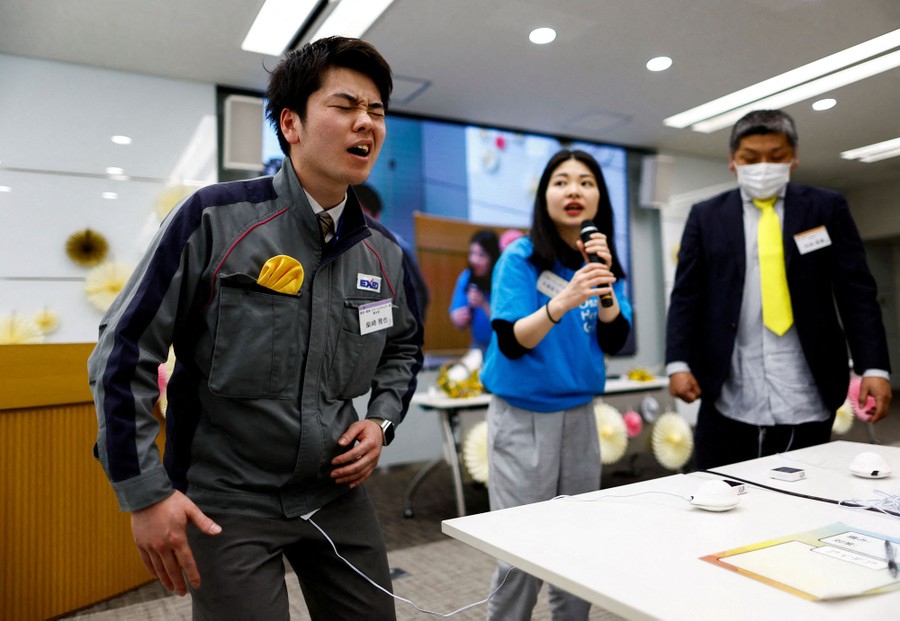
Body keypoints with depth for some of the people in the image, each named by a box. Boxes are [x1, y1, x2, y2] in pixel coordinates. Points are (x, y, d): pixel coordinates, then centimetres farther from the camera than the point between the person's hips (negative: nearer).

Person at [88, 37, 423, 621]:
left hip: (337, 492, 5)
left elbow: (404, 347, 17)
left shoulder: (384, 253, 0)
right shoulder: (215, 219, -15)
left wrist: (382, 419, 1)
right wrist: (145, 491, -11)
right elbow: (125, 352, -11)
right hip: (225, 501, -5)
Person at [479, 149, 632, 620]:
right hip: (522, 416, -5)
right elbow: (511, 343, -18)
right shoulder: (520, 257, -10)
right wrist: (562, 302, -33)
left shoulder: (605, 261, 5)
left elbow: (614, 342, -2)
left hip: (579, 414, 5)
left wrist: (604, 285, -17)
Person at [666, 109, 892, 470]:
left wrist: (874, 368, -7)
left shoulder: (827, 209, 7)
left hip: (807, 401, 0)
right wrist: (679, 364, -8)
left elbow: (857, 293, 4)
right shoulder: (706, 216, 7)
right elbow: (687, 296, 4)